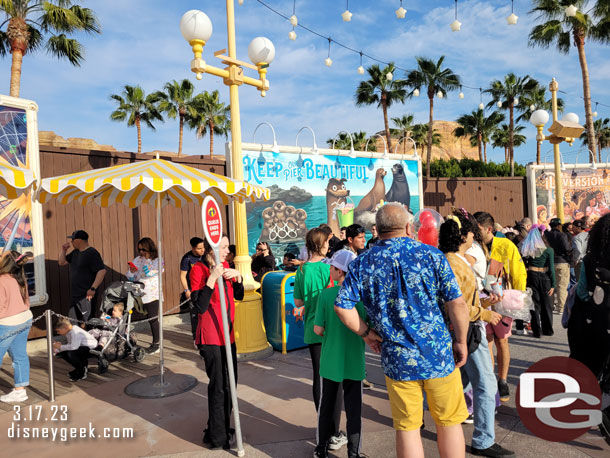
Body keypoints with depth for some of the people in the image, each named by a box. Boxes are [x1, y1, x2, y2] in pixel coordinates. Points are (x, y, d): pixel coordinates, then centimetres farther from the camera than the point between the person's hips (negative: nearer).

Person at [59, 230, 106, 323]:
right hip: (75, 296, 9)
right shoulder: (75, 252, 15)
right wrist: (63, 250, 9)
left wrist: (93, 288, -27)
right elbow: (62, 262, 25)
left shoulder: (92, 253, -14)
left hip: (86, 296, -9)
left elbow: (102, 271, -23)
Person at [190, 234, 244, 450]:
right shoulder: (198, 269, -14)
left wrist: (237, 276, -6)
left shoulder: (225, 266, 9)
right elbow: (200, 307, -21)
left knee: (229, 384, 17)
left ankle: (222, 428, 35)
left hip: (227, 334, 8)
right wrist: (212, 279, -29)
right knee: (219, 387, 0)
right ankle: (218, 438, 17)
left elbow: (239, 296, 12)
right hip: (211, 337, -8)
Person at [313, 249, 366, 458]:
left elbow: (318, 329, -8)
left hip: (330, 360, 0)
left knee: (327, 405, 17)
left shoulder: (325, 294, -13)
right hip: (354, 361, 0)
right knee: (354, 408, 12)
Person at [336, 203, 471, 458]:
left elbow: (342, 306, -6)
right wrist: (461, 341, 3)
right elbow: (457, 304, -9)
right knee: (449, 423, 16)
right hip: (439, 355, 0)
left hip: (397, 360, 1)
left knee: (407, 428, 13)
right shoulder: (431, 255, -6)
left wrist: (366, 333, 5)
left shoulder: (363, 263, -2)